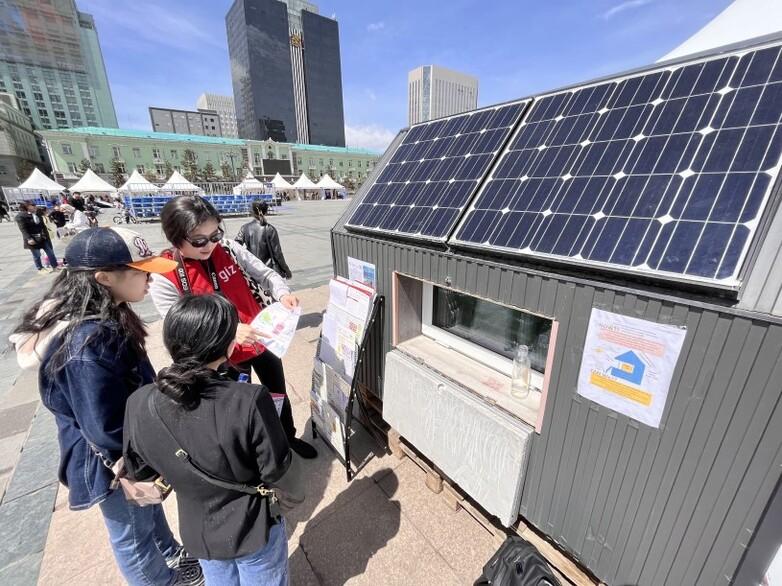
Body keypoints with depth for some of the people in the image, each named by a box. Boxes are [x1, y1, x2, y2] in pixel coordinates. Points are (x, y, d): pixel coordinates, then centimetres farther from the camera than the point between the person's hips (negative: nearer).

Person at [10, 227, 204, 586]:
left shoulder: (99, 319, -7)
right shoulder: (89, 343, -36)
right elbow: (107, 430, -28)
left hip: (132, 449, 9)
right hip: (115, 462, -9)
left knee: (149, 510, 31)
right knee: (133, 536, 20)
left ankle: (172, 556, 57)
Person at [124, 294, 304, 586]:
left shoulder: (139, 405, -23)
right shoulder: (249, 401, -37)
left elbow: (138, 470, -4)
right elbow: (278, 470, -23)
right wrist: (294, 494, -1)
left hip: (198, 534, 4)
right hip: (254, 531, -3)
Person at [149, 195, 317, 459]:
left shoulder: (229, 249, -11)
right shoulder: (164, 279, -17)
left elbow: (266, 274, -5)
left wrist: (283, 293, -27)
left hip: (262, 341, 3)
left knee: (279, 393, 23)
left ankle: (290, 437, 51)